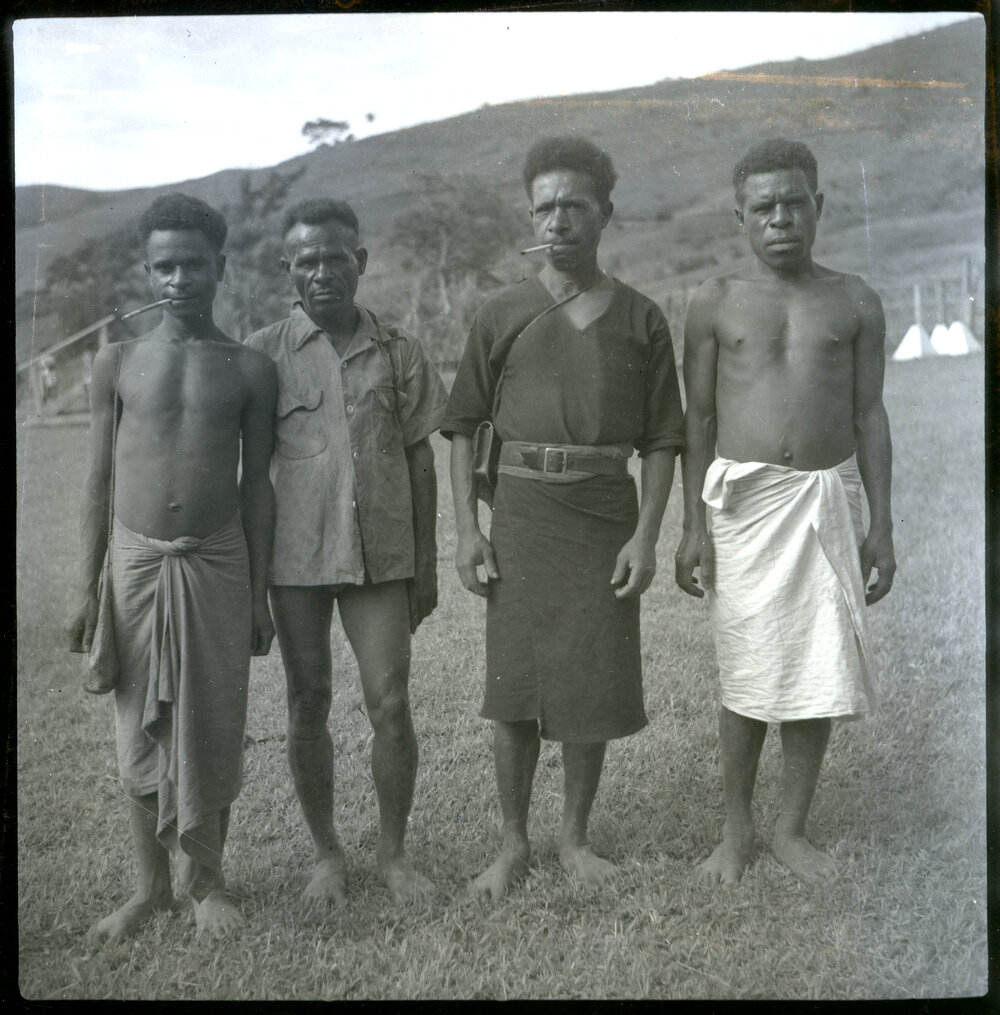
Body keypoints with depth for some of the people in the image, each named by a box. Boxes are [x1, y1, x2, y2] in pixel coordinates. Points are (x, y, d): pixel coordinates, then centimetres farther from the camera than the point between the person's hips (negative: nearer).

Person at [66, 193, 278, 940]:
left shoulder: (250, 370, 1)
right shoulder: (119, 364, 2)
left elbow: (257, 486, 3)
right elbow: (98, 482, 4)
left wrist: (259, 593, 1)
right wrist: (88, 589, 0)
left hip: (216, 564, 0)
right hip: (136, 562, 1)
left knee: (213, 730, 6)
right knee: (141, 733, 8)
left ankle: (206, 879, 25)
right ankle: (152, 883, 25)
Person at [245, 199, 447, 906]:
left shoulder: (398, 353, 3)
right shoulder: (264, 354, 1)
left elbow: (420, 461, 7)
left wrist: (427, 564, 6)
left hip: (381, 556, 0)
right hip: (296, 556, 0)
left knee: (391, 703, -2)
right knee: (309, 706, 9)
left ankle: (395, 851, 17)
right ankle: (327, 853, 25)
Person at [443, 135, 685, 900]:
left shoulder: (639, 319, 4)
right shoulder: (503, 315, 4)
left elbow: (662, 438, 4)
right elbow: (465, 426, 6)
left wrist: (646, 534, -5)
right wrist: (467, 529, -3)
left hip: (606, 514, 0)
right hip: (523, 513, 0)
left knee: (595, 687, 5)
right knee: (514, 688, 4)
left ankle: (576, 837, 24)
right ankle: (514, 842, 21)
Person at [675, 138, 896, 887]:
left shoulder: (855, 303, 6)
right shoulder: (717, 304, 3)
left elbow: (870, 417, 7)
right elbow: (699, 419, 3)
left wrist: (881, 524, 1)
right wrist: (693, 527, -2)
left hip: (827, 496, 2)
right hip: (743, 497, -1)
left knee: (821, 676, 4)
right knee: (747, 677, 4)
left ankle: (792, 831, 22)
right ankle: (738, 831, 21)